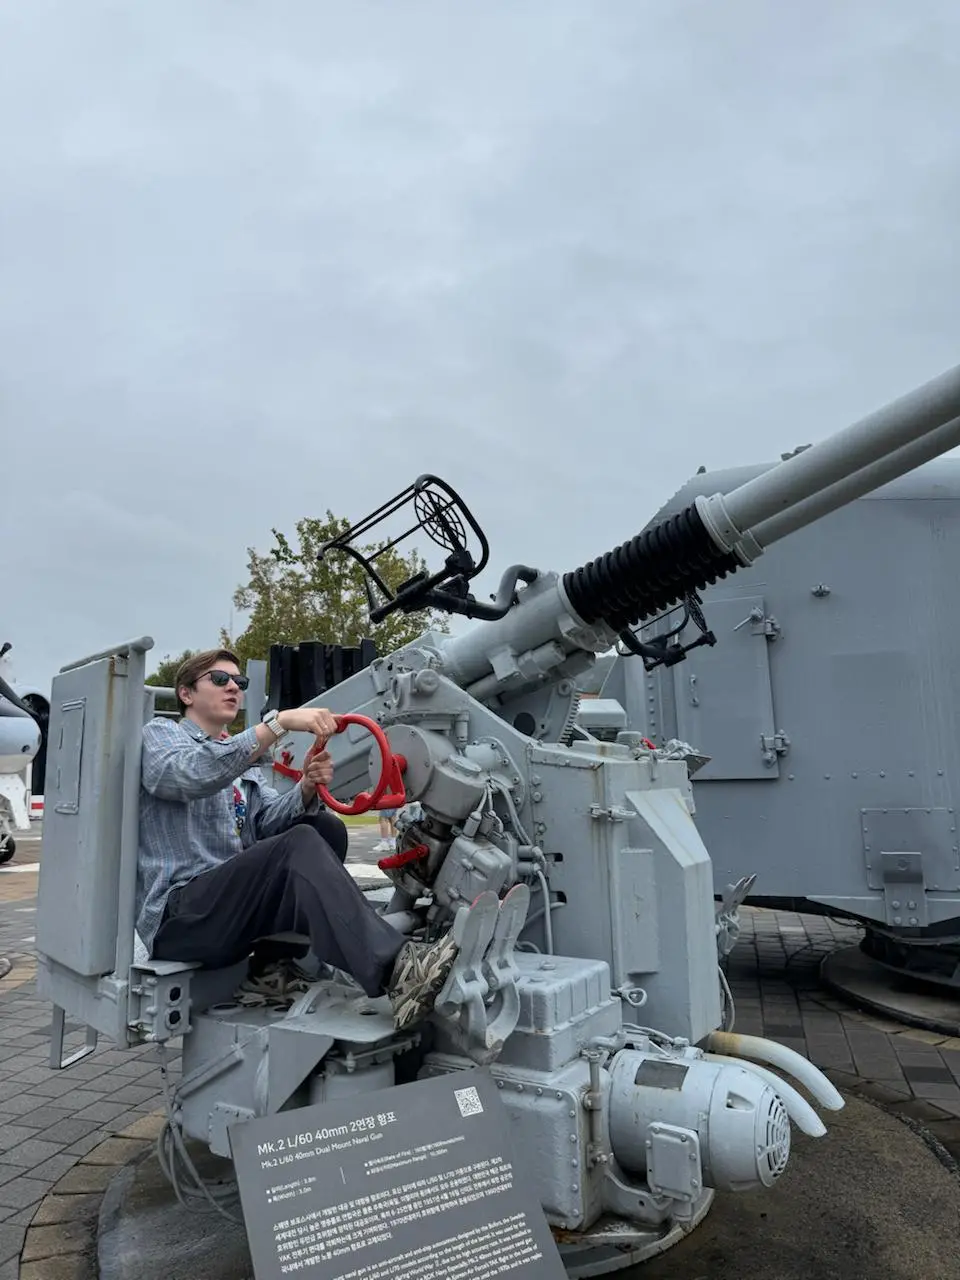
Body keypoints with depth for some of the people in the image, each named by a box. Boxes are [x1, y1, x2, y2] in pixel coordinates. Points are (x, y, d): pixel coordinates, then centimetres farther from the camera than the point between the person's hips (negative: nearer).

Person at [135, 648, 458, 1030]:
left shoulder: (241, 762, 24)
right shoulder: (160, 734, 3)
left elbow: (270, 820, 4)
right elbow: (192, 775, -23)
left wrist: (307, 787, -19)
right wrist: (280, 722, -31)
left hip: (233, 904, 7)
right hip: (178, 917, -7)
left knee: (325, 827, -11)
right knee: (300, 845, -29)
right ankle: (395, 970, -43)